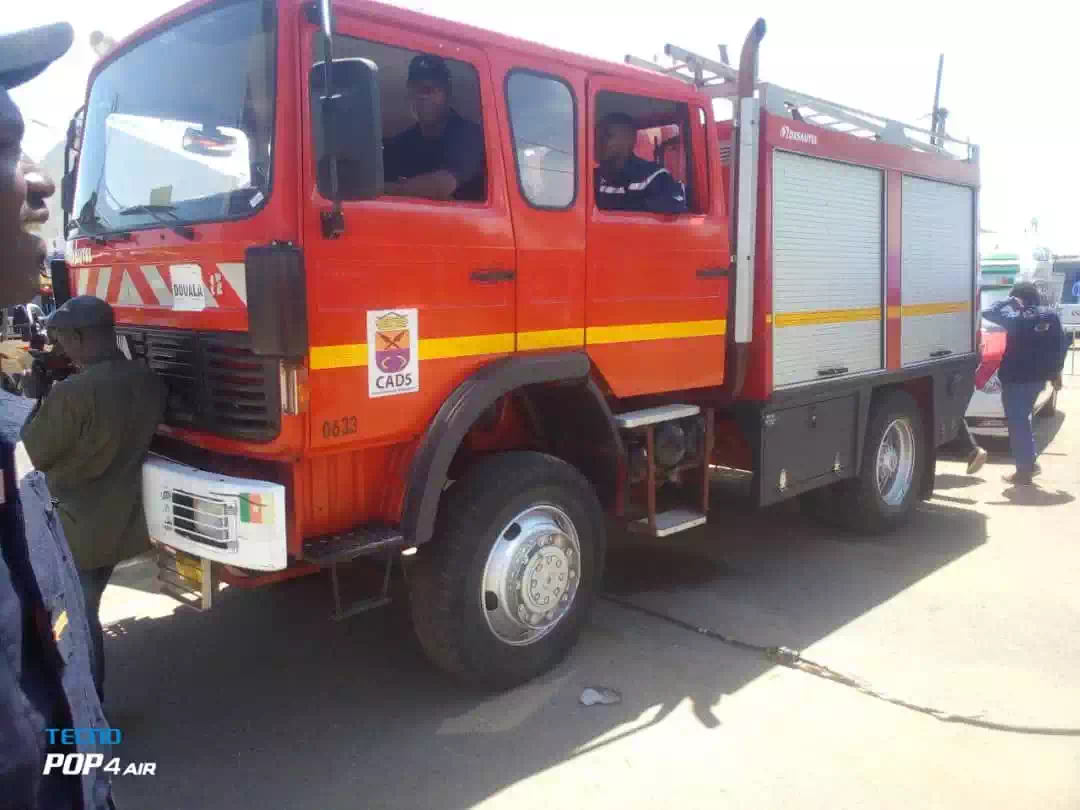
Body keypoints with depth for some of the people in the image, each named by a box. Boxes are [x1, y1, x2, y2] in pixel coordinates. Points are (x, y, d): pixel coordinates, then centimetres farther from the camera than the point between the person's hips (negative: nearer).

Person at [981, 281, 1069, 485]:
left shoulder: (1017, 319, -15)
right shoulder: (1051, 317, 4)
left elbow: (989, 313, -14)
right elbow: (1061, 346, 8)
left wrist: (1008, 302, -3)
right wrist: (1056, 373, 16)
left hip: (1015, 380, -7)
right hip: (1037, 378, 7)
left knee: (1017, 424, 0)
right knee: (1023, 420, 23)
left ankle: (1023, 471, 3)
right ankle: (1030, 463, 26)